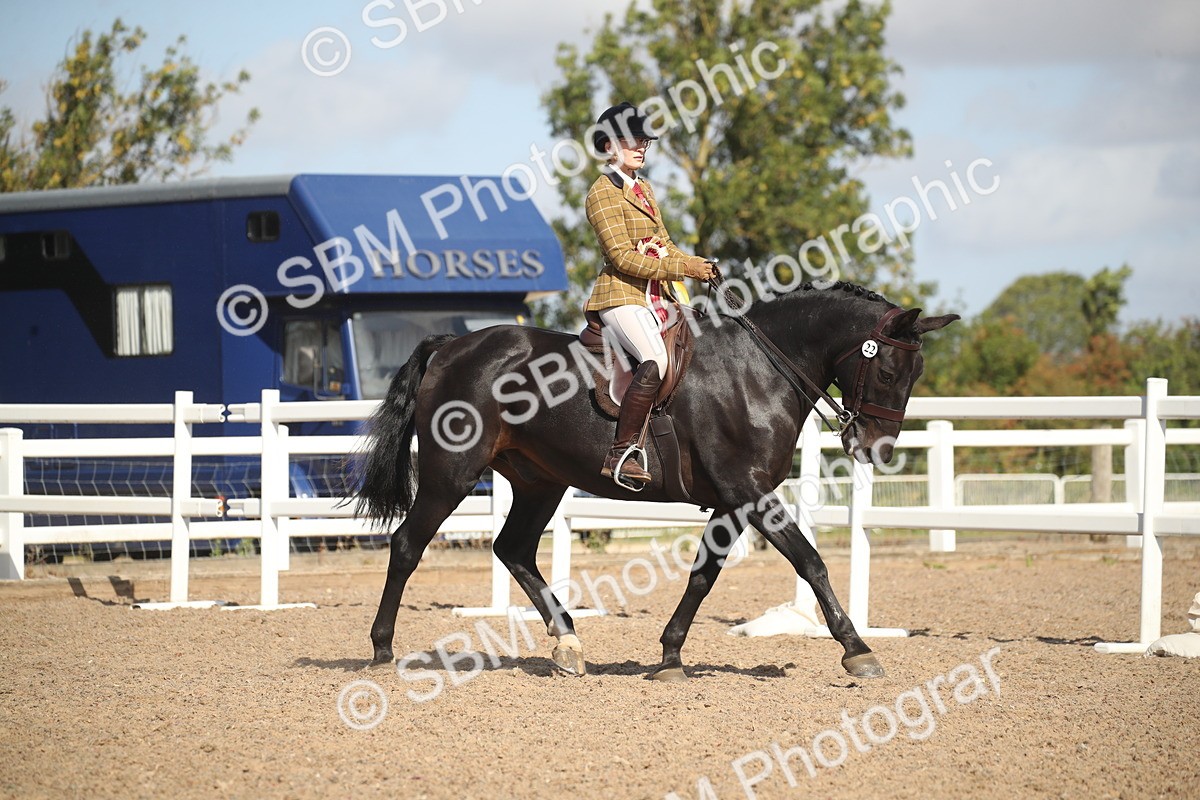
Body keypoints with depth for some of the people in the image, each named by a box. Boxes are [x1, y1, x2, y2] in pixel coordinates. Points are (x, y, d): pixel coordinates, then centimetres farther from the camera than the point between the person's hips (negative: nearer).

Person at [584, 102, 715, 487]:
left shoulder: (644, 189, 20)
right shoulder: (603, 192, -7)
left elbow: (663, 245, 22)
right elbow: (622, 256, -15)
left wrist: (699, 266, 2)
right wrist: (683, 268, -19)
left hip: (655, 297, 10)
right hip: (622, 295, -10)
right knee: (655, 361, -31)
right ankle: (620, 455, -30)